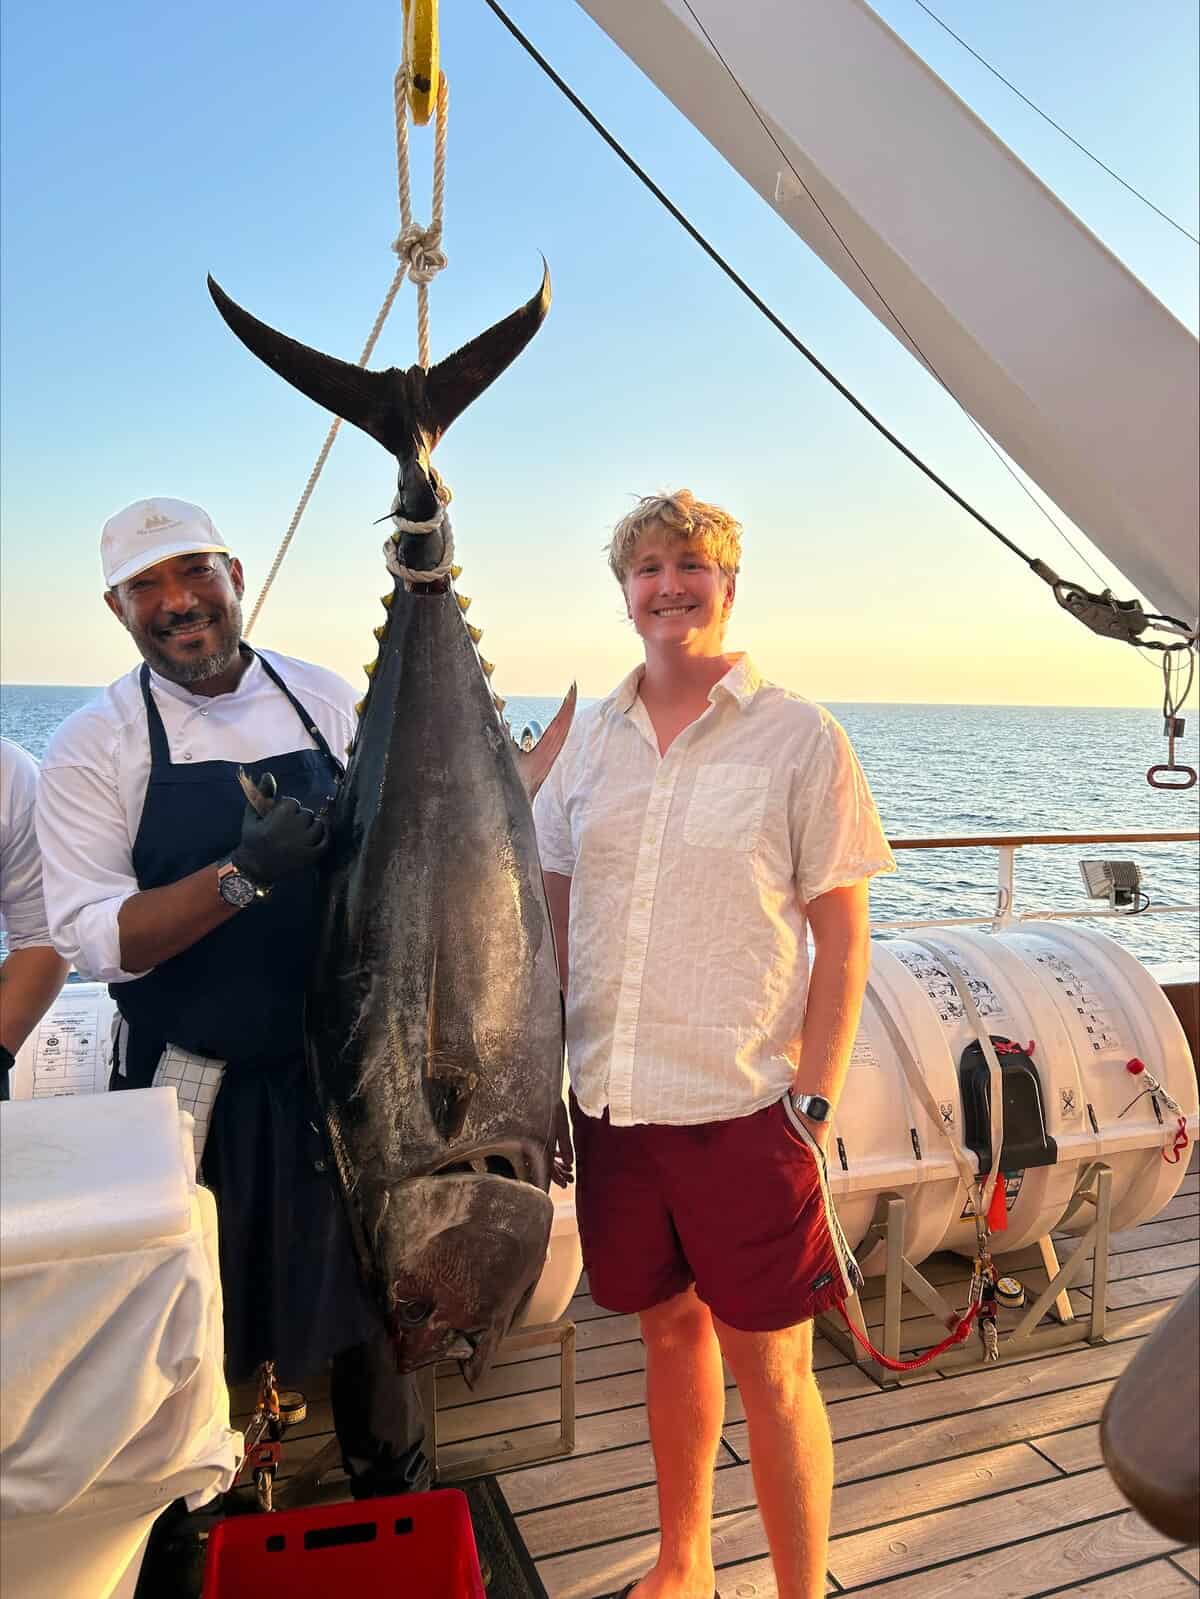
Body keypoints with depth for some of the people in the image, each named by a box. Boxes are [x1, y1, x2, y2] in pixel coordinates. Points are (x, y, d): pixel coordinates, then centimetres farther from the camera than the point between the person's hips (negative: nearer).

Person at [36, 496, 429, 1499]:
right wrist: (241, 874, -27)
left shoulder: (331, 700, 1)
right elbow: (94, 940, -14)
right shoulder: (92, 749, -7)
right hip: (198, 1087, -2)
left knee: (371, 1303, 17)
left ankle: (401, 1522, 42)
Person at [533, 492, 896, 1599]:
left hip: (744, 1106, -4)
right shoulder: (592, 737, 6)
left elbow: (843, 938, -5)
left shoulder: (800, 737, -5)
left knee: (771, 1368, 6)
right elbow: (554, 913, 11)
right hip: (610, 1100, 4)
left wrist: (813, 1103, -10)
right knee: (669, 1329, 20)